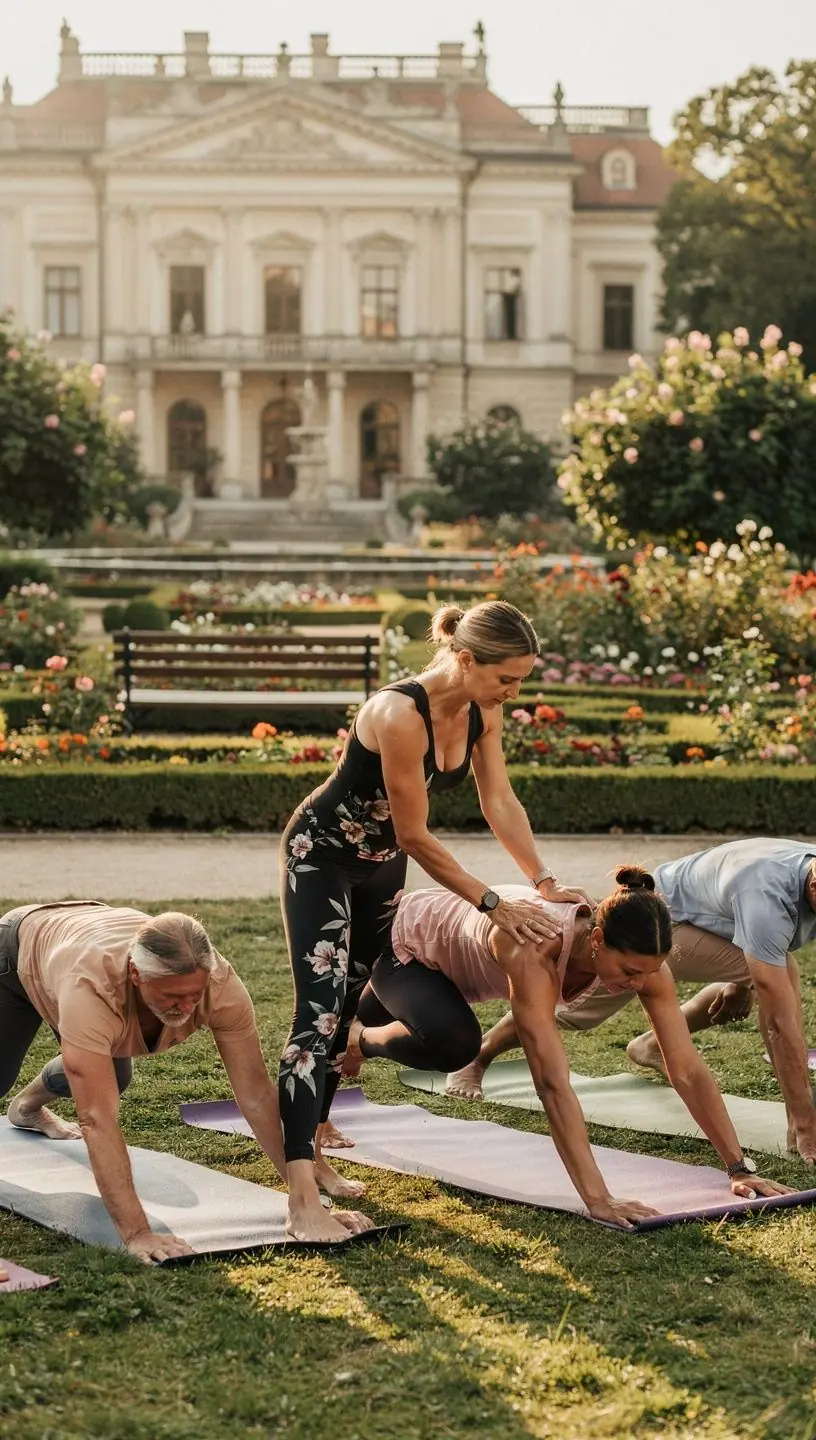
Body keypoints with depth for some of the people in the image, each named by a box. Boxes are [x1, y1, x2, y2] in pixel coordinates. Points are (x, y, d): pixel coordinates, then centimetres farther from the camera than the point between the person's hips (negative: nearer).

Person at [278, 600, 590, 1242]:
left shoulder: (483, 713, -9)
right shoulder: (401, 715, -34)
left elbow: (500, 801, -2)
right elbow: (416, 835, -28)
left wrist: (544, 880, -9)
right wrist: (492, 903, -24)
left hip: (382, 864, 8)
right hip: (322, 856, -8)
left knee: (346, 1005, 13)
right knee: (319, 1010, -17)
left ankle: (311, 1151, 23)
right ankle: (303, 1196, -25)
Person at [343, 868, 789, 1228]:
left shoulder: (641, 956, -32)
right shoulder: (534, 951, -49)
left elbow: (687, 1070, -27)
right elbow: (553, 1083, -54)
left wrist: (741, 1168, -32)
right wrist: (597, 1199, -59)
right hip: (403, 940, -6)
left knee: (375, 1023, 31)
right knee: (451, 1043, -35)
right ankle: (357, 1039, -3)